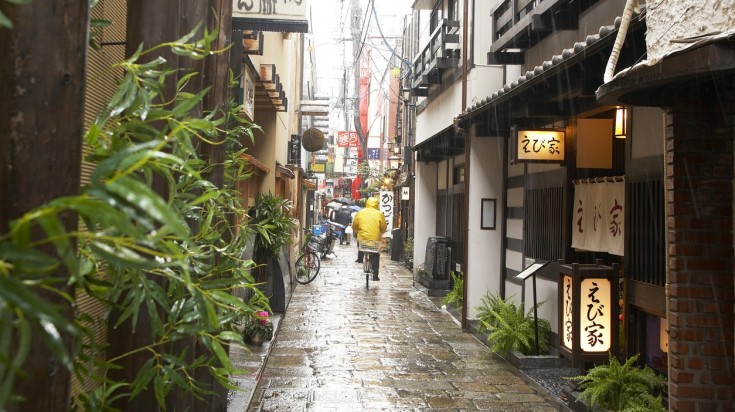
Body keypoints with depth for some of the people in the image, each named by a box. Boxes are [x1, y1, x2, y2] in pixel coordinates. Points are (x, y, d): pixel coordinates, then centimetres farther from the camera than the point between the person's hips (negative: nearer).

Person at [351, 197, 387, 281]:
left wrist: (357, 232, 27)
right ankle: (375, 276, 12)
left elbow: (354, 226, 8)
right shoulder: (379, 214, -1)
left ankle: (360, 258, 27)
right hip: (375, 239, 0)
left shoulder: (360, 213, 2)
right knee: (375, 258, 12)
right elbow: (384, 227, 4)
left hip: (362, 238, 0)